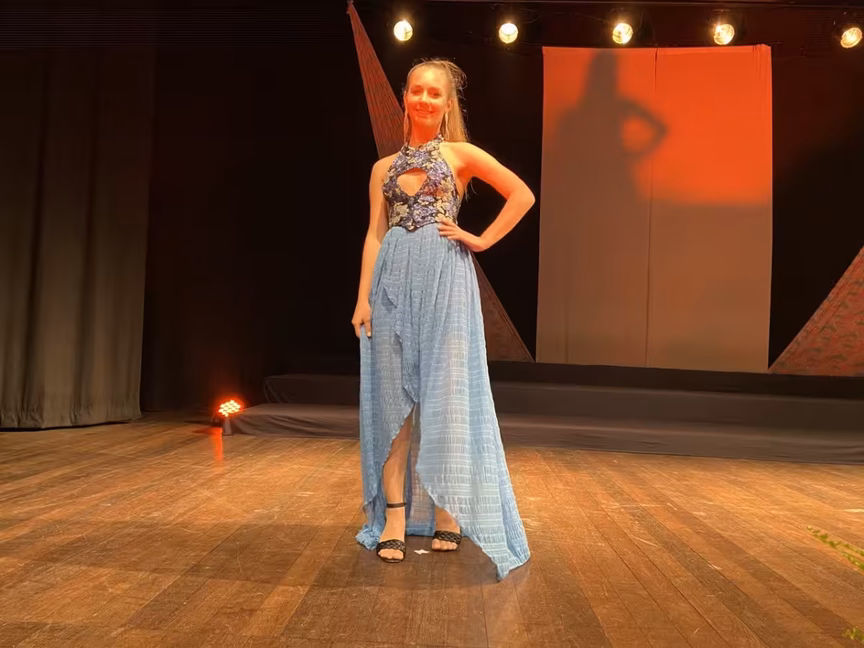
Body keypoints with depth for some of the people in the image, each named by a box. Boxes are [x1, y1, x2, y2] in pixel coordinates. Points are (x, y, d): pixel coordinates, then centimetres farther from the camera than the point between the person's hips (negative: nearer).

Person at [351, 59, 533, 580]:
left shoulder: (460, 154, 7)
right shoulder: (384, 167, 15)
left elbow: (523, 194, 2)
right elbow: (375, 234, 9)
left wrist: (482, 240, -3)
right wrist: (363, 297, 0)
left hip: (445, 279, -3)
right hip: (394, 280, 3)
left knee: (445, 392, -1)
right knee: (393, 394, 1)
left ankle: (447, 511, 11)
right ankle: (394, 517, 8)